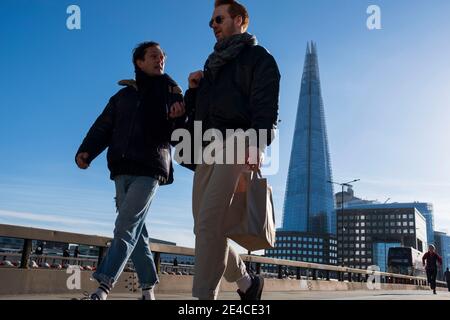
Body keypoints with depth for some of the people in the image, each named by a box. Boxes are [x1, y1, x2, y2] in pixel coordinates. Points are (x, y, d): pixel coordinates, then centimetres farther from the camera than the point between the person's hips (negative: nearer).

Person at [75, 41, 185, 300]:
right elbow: (103, 127, 13)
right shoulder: (124, 95, 18)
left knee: (126, 226, -15)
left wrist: (180, 117, -17)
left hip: (150, 170, -4)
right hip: (122, 171, 4)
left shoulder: (170, 92, 11)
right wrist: (86, 151, -4)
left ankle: (103, 288, -20)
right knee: (136, 230, 2)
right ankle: (148, 288, 10)